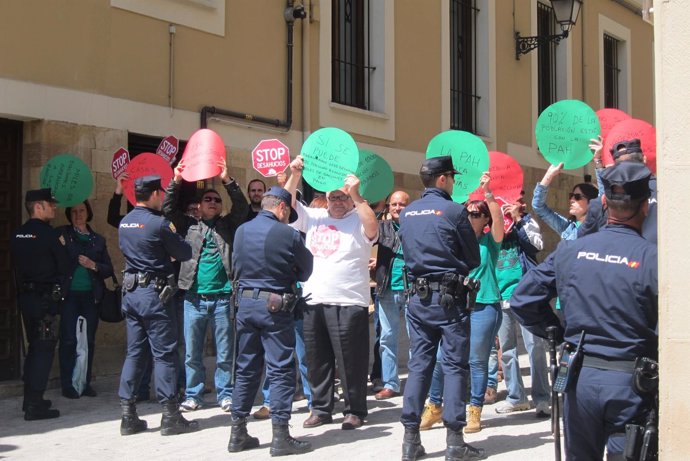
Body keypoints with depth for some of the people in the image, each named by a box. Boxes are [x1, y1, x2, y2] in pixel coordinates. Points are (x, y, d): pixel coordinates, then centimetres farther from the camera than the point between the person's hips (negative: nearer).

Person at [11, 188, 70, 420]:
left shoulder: (18, 235, 8)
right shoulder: (48, 234, -14)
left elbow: (18, 265, 13)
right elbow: (65, 266, -10)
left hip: (25, 295, 8)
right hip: (45, 297, -8)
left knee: (35, 346, 18)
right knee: (44, 349, -4)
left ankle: (30, 398, 24)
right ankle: (35, 405, -5)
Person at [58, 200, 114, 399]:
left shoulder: (98, 239, 13)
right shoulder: (62, 234, 4)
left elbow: (109, 269, 10)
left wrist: (93, 265, -7)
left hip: (91, 296, 3)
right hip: (69, 295, -3)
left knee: (89, 340, 5)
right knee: (68, 339, -5)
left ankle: (85, 383, 14)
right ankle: (67, 385, 3)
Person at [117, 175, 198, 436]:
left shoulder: (124, 223, 9)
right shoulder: (158, 224, -14)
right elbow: (185, 253, -6)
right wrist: (173, 236, 12)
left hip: (130, 291, 7)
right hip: (154, 292, -7)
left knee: (134, 352, 10)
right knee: (164, 353, -2)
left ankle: (128, 417, 11)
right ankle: (170, 416, 1)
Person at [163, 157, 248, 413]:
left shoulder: (228, 225, 12)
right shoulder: (189, 226, 14)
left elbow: (242, 207, -2)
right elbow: (169, 209, 5)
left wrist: (227, 180, -13)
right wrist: (176, 181, -6)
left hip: (222, 297, -1)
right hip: (194, 297, 1)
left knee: (225, 352, 4)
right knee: (192, 352, 5)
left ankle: (225, 393, 13)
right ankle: (193, 395, 14)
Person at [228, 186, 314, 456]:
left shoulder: (241, 231, 4)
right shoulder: (288, 234, -10)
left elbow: (236, 266, 12)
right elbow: (306, 269, 1)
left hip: (245, 304, 5)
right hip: (275, 306, -5)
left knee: (246, 370, 12)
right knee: (280, 371, 0)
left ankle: (238, 433, 16)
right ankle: (280, 437, -1)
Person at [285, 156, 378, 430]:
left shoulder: (359, 221, -1)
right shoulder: (314, 217, 13)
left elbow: (372, 228, -22)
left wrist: (356, 195, -28)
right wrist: (294, 175, -6)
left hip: (348, 303, -5)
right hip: (313, 301, 5)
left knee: (350, 361, 0)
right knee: (317, 360, 12)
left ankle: (354, 410, 11)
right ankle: (320, 408, 23)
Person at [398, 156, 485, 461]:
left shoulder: (407, 213, 7)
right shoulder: (454, 211, -10)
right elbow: (474, 258, -3)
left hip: (418, 297, 5)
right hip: (450, 298, -5)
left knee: (418, 365, 8)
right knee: (455, 366, 0)